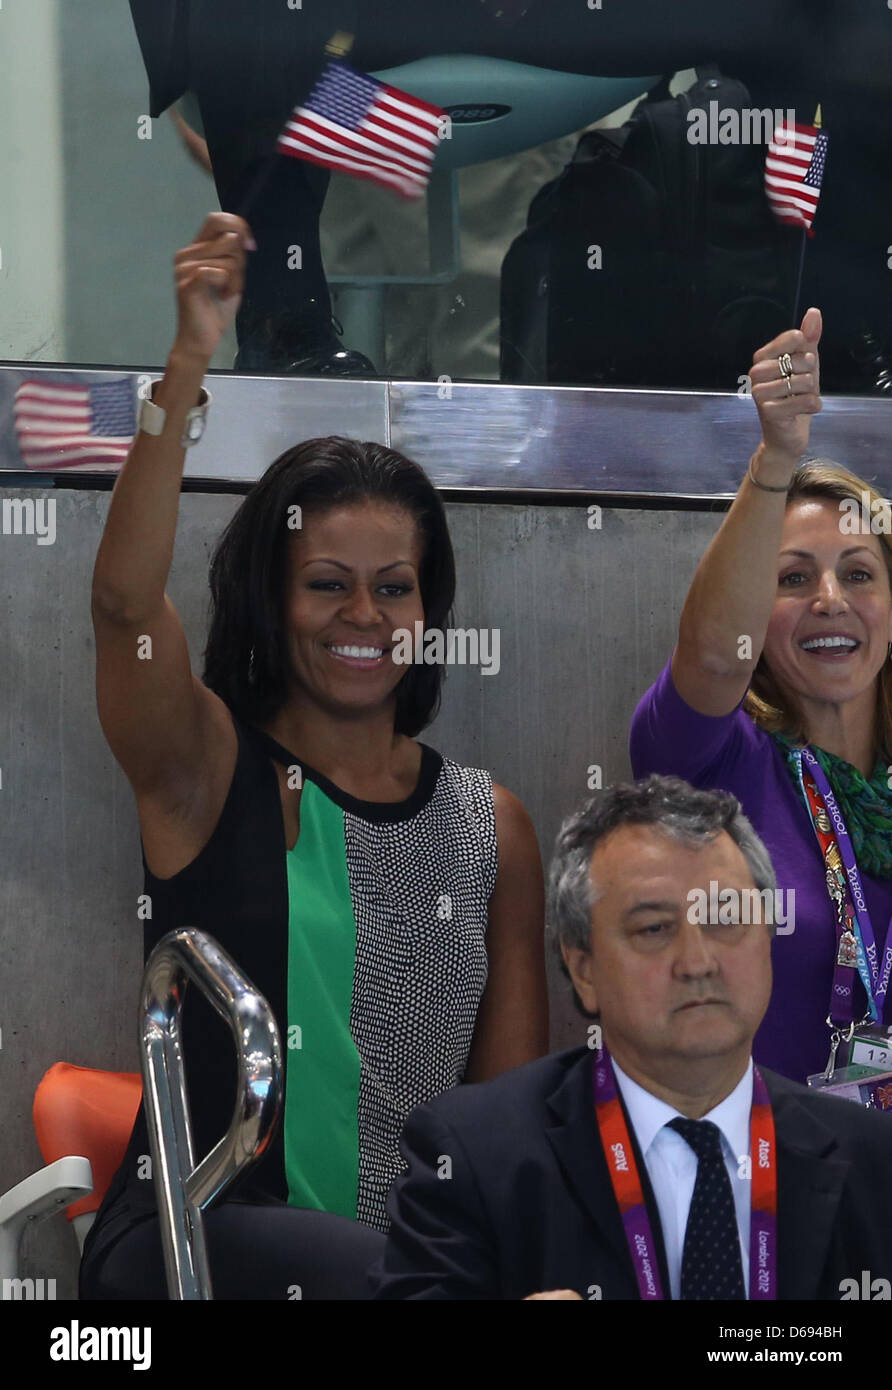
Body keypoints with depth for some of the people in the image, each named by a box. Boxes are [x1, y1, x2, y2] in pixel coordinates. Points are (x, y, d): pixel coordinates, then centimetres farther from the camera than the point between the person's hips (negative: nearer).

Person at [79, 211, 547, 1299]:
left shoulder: (492, 827, 11)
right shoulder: (207, 771, 2)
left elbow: (517, 1097, 12)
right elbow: (126, 598, -18)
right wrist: (191, 359, -27)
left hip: (422, 1240, 4)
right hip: (193, 1239, -3)